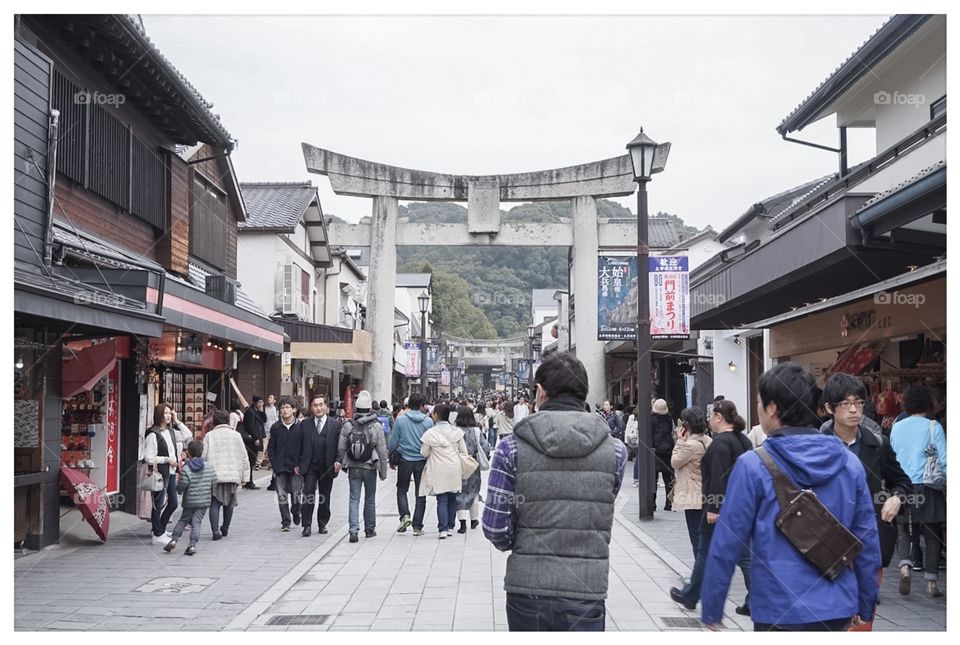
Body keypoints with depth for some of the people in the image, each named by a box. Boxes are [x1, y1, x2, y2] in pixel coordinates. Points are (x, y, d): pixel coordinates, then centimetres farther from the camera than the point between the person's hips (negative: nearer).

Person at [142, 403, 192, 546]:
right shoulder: (153, 434, -13)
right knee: (158, 504, 2)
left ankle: (160, 528, 31)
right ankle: (158, 535, 12)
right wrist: (167, 459, -15)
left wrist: (176, 421, 8)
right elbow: (149, 458, -16)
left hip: (171, 472, 8)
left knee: (173, 503, 14)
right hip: (160, 474, -8)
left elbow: (187, 435, 14)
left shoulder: (171, 432, 11)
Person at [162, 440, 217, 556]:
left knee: (183, 520, 15)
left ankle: (174, 539, 6)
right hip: (204, 501, 2)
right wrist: (210, 493, 21)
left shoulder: (186, 469, -10)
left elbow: (182, 486, -15)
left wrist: (178, 488, 8)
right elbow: (214, 483, 4)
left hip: (189, 501, -1)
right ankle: (192, 544, -9)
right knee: (196, 522, 1)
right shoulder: (210, 468, 1)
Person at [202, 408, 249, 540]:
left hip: (214, 475, -2)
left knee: (214, 504, 2)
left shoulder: (209, 435, 0)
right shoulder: (235, 435, 5)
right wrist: (244, 477, 12)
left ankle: (216, 531, -10)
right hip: (232, 475, 2)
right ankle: (225, 529, 27)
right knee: (229, 503, 17)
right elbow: (244, 457, 6)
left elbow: (203, 456, -4)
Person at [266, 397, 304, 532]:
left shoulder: (300, 427, -3)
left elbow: (305, 448, -1)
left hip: (296, 467, -2)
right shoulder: (275, 427, 4)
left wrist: (299, 465, -8)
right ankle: (285, 522, 6)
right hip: (280, 468, 2)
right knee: (282, 495, -1)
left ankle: (296, 512, 31)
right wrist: (275, 465, -3)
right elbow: (271, 448, 7)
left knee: (296, 494, 3)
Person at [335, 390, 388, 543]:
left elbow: (341, 447, -3)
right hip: (370, 468, -1)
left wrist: (341, 462, 14)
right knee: (370, 499, 14)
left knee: (354, 499, 2)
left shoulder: (348, 426, -6)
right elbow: (382, 451, -8)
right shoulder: (376, 426, -10)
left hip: (353, 468, 1)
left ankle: (354, 530, -10)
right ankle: (370, 529, 23)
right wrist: (383, 471, 0)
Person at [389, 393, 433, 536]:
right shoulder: (428, 421, -6)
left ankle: (405, 515, -5)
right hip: (422, 461, 1)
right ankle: (417, 527, 9)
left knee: (401, 489, 17)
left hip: (405, 460, 0)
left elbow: (393, 442, -2)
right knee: (420, 494, 9)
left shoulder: (400, 420, -6)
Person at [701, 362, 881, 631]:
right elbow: (868, 540, 5)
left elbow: (727, 543, -10)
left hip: (780, 612, -4)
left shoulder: (753, 466, -11)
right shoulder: (849, 462, 1)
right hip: (839, 609, 4)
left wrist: (711, 609, 0)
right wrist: (865, 606, 16)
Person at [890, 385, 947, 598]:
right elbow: (943, 460, -6)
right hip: (928, 487, -3)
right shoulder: (933, 427, -4)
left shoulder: (896, 428, 8)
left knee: (905, 531, 14)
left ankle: (905, 566, -10)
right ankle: (932, 582, 7)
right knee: (932, 534, 6)